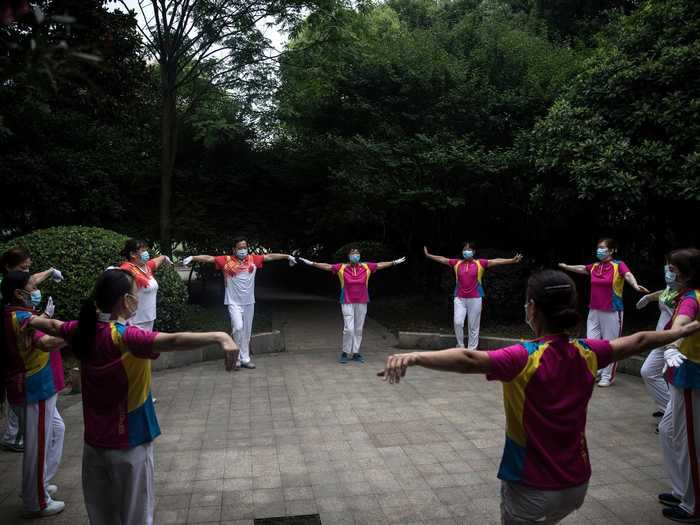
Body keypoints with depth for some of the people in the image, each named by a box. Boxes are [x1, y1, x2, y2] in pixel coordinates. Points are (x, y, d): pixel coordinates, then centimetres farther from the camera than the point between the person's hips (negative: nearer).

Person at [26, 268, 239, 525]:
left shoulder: (83, 330, -2)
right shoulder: (126, 337, -26)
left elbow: (53, 326, 20)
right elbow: (173, 341, -43)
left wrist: (32, 320, 42)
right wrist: (218, 336, -55)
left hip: (94, 441, 8)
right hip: (128, 445, -7)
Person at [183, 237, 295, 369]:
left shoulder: (253, 259, 4)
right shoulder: (226, 260, -3)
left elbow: (270, 256, 11)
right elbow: (209, 258, -9)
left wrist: (287, 256, 17)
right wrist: (192, 258, -20)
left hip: (249, 302, 4)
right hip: (234, 302, -3)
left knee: (247, 332, 9)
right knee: (238, 327, -18)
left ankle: (245, 358, 19)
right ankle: (241, 357, -3)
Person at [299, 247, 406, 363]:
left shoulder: (366, 267, 1)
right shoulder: (341, 267, -5)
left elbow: (380, 265, 9)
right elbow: (326, 266, -4)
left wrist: (395, 262, 13)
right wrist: (311, 263, -8)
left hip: (362, 303, 3)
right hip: (347, 303, -3)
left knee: (358, 329, 8)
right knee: (349, 329, -8)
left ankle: (355, 353, 20)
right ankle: (345, 353, 11)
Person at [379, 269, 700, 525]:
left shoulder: (526, 358, -24)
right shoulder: (587, 353, -6)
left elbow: (469, 359, -43)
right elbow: (637, 342, 11)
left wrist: (413, 357, -57)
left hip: (532, 490, -5)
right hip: (577, 484, 6)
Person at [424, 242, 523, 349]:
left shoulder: (480, 263, -1)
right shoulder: (456, 263, 5)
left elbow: (496, 261, -8)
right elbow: (442, 259, 9)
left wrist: (512, 260, -16)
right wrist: (428, 255, 9)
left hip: (475, 299, -1)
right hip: (459, 298, 1)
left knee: (473, 326, 4)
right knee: (458, 322, -6)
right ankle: (460, 345, 14)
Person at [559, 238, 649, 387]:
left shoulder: (618, 265, -10)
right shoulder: (594, 266, 6)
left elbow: (628, 275, -27)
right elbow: (581, 268, 23)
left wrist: (636, 286, -47)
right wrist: (566, 267, 34)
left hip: (612, 312, -6)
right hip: (594, 311, 6)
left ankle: (608, 376, 14)